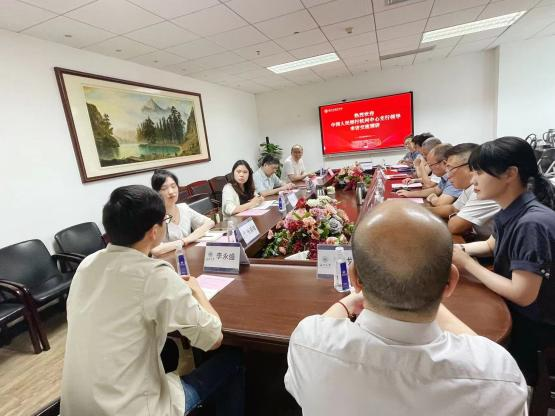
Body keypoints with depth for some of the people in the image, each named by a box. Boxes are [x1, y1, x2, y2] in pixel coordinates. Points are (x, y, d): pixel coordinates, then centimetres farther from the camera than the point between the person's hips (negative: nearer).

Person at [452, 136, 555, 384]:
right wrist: (458, 249, -6)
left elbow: (523, 296, -29)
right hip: (512, 304, 7)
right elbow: (493, 245, 13)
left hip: (535, 323, -7)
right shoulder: (511, 211, -5)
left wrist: (468, 264, -21)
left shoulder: (531, 223, -32)